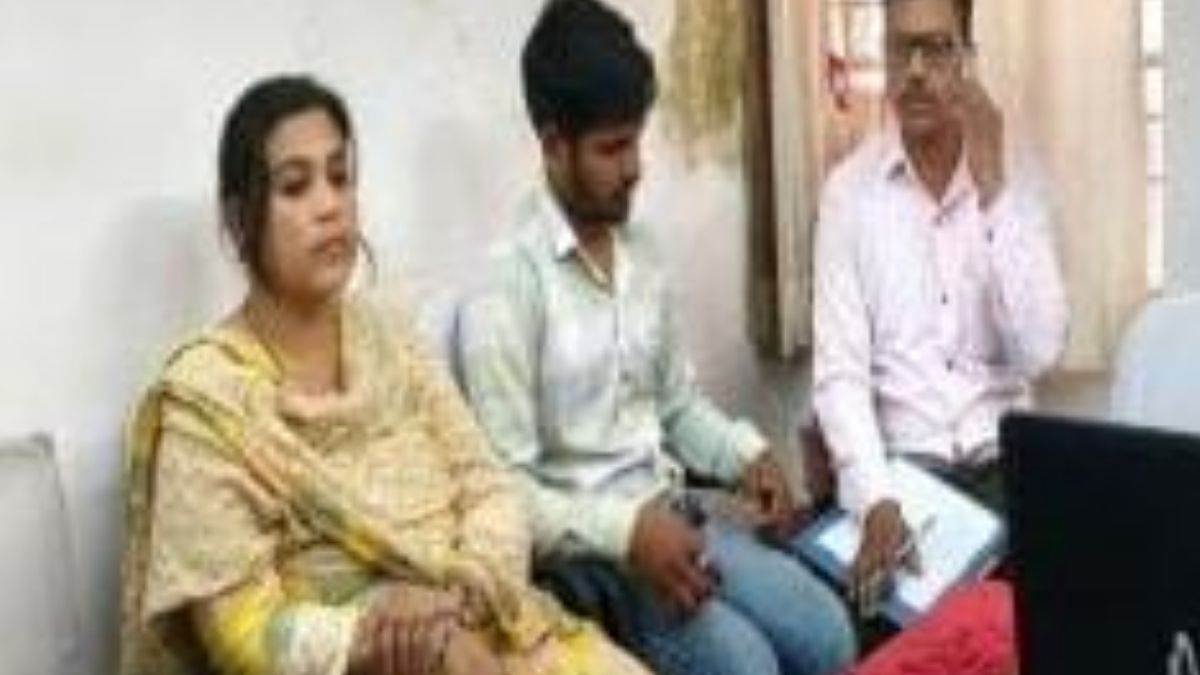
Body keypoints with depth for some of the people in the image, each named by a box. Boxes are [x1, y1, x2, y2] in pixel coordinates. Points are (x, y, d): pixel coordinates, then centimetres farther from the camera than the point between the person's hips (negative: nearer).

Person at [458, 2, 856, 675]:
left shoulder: (641, 250, 9)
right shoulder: (506, 283, -15)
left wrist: (747, 454, 0)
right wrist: (625, 531, -27)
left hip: (675, 512, 7)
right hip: (585, 551, -7)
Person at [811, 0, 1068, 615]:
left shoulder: (1016, 181, 4)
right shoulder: (849, 190, -1)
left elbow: (1038, 353, -9)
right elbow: (839, 371, -7)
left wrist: (992, 192, -13)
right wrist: (876, 501, -24)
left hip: (1001, 458, 2)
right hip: (897, 462, -2)